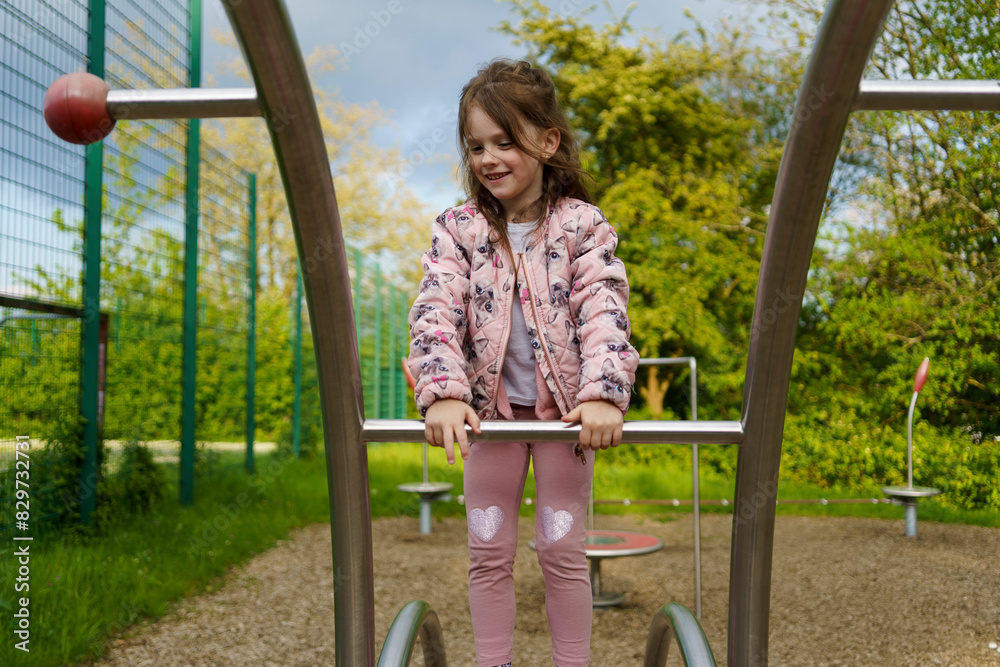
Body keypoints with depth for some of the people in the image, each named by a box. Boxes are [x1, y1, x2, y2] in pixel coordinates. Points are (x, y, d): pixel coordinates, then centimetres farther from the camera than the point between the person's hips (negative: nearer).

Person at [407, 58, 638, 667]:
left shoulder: (582, 226, -7)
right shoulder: (457, 229, -3)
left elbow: (604, 314, -17)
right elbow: (436, 312, -15)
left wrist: (603, 394, -32)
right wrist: (444, 393, -31)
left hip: (565, 407, -1)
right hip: (490, 407, 2)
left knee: (563, 551, 6)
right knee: (490, 553, 9)